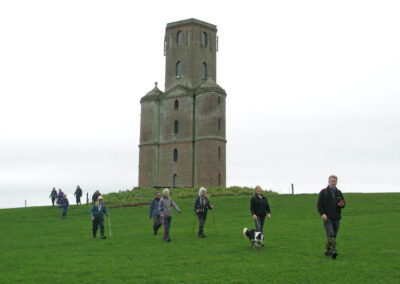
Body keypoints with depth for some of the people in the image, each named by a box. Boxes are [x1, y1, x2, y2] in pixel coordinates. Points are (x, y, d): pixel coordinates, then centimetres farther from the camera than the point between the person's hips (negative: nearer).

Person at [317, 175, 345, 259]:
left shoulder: (339, 192, 13)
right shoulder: (323, 192, 1)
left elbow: (343, 204, 15)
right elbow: (319, 204, -2)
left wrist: (341, 204, -10)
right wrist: (322, 214, -16)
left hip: (337, 218, 5)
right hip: (327, 218, -5)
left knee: (334, 235, 7)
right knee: (330, 234, -17)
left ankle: (327, 250, 16)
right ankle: (333, 250, -22)